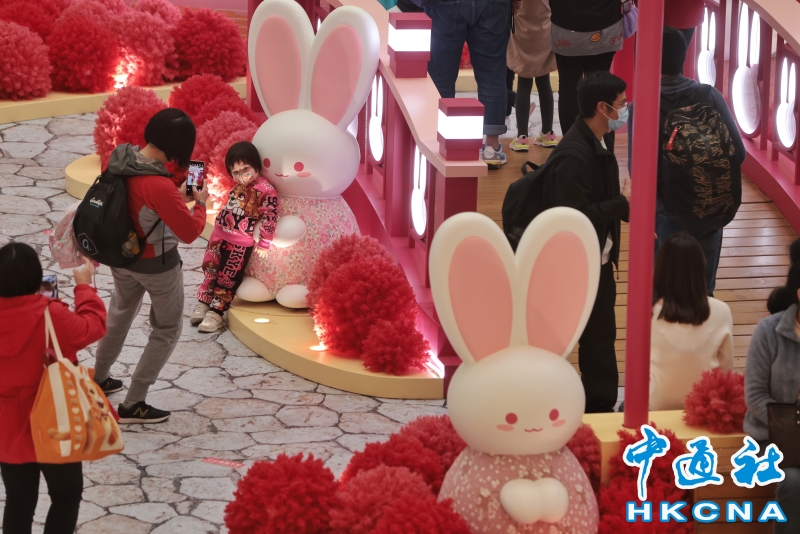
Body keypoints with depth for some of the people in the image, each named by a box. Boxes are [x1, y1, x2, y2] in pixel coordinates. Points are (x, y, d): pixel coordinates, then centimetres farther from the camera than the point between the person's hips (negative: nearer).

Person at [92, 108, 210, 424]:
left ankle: (99, 380, 47)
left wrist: (176, 197, 4)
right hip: (157, 265, -7)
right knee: (167, 330, 13)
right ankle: (132, 405, 15)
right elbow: (190, 232, -26)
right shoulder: (159, 186, -36)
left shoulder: (120, 161, -12)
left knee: (120, 315, 31)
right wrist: (200, 204, -9)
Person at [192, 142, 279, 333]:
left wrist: (263, 243, -15)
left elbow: (270, 218, -17)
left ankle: (215, 312, 8)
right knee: (210, 270, 13)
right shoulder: (238, 186, 6)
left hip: (241, 243, -7)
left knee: (227, 278, 2)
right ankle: (203, 304, 24)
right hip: (220, 234, 7)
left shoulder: (266, 191, -18)